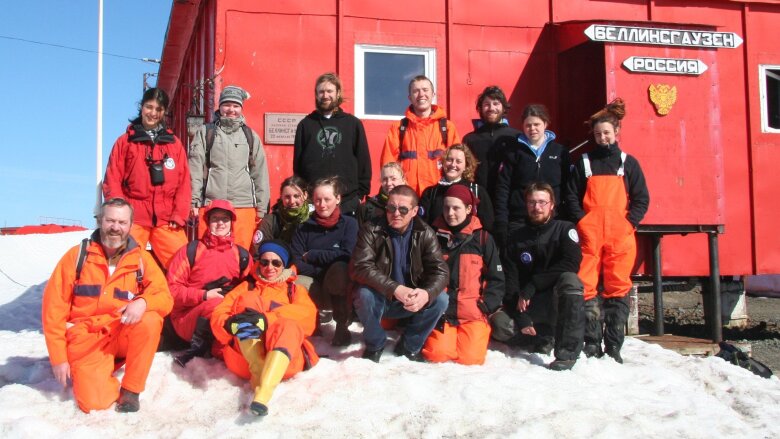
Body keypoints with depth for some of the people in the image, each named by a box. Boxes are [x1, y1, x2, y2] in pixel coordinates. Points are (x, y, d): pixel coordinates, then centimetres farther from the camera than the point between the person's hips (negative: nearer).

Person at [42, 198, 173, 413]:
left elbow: (164, 298, -7)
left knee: (151, 320, -30)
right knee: (95, 402, -19)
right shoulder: (77, 255, -3)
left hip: (124, 335, 1)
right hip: (87, 340, -1)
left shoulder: (141, 258, -1)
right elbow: (54, 307, -3)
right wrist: (58, 357, -7)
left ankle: (131, 389, -11)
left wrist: (143, 302, -31)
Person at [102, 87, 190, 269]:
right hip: (134, 219, -1)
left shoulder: (174, 144, 14)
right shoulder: (125, 141, 9)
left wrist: (180, 215, -1)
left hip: (166, 220, 1)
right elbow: (112, 181, 5)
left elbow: (184, 183, 9)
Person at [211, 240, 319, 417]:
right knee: (248, 301, -18)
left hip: (284, 359, -1)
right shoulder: (246, 287, 25)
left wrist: (266, 320, -21)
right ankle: (259, 374, -38)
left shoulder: (295, 290, 22)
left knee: (289, 326, -31)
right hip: (243, 359, 1)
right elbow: (218, 315, 8)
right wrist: (231, 324, -19)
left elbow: (307, 314, -3)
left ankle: (263, 393, -51)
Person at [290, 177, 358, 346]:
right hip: (314, 288, 2)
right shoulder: (304, 228, 6)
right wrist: (322, 272, -17)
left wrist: (311, 255, -8)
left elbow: (347, 256, -14)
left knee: (339, 269, -36)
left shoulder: (349, 223, 0)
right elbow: (296, 263, -2)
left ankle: (342, 325, -15)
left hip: (340, 288, -2)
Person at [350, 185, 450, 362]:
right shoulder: (372, 230, -14)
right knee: (365, 295, -33)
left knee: (440, 299, -21)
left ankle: (410, 346, 3)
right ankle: (375, 345, -4)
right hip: (379, 299, -2)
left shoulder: (425, 234, -7)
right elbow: (360, 267, -25)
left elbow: (440, 270, -14)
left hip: (412, 299, 2)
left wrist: (427, 293, -38)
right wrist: (395, 289, -39)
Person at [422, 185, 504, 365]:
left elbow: (496, 279, 5)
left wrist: (485, 306, -6)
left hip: (472, 313, 0)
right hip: (440, 311, 1)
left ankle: (480, 331, 16)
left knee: (470, 357, -16)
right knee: (437, 355, -18)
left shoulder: (483, 238, 3)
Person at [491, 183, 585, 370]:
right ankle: (543, 337, 3)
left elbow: (571, 264, -18)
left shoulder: (565, 229, 0)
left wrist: (531, 287, -22)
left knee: (569, 280, -34)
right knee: (499, 324, -25)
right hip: (527, 305, 3)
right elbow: (510, 279, -1)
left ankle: (568, 352, -33)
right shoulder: (516, 237, 7)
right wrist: (521, 317, -15)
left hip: (557, 303, -2)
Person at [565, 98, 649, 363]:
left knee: (618, 289, -1)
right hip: (589, 235, 0)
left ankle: (613, 346, 4)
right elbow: (572, 196, 10)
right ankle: (592, 343, 1)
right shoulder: (584, 163, 13)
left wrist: (629, 223, -5)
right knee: (586, 287, -5)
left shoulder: (628, 163, 12)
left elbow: (641, 199, 8)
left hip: (620, 235, 0)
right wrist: (582, 221, -4)